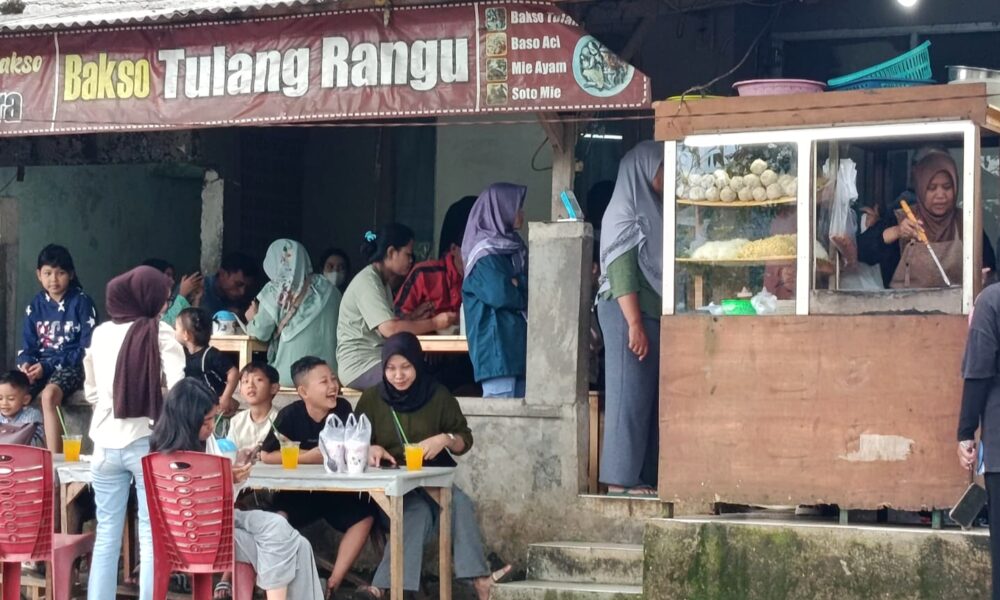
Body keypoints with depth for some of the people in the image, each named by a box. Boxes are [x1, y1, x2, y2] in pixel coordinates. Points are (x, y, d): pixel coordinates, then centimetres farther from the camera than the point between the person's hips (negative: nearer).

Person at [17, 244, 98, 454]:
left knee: (49, 395, -36)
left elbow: (87, 348, -8)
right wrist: (26, 364, -12)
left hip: (72, 367, -5)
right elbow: (27, 345, 13)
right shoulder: (36, 305, 10)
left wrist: (47, 365, -15)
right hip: (40, 367, 5)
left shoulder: (82, 303, -5)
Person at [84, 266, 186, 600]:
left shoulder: (101, 333, 7)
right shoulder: (159, 334, -6)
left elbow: (90, 391, 16)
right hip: (146, 442, -4)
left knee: (106, 535, 11)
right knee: (151, 537, 0)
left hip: (106, 443, 4)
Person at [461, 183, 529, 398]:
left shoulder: (514, 248, 19)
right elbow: (500, 295, -17)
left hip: (519, 346, 8)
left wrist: (516, 288, -4)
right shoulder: (485, 255, -7)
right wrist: (523, 295, 0)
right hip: (497, 348, -8)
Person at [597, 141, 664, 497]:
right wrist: (634, 324, -20)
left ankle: (645, 477, 10)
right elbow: (622, 271, -15)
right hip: (631, 312, -9)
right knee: (630, 397, -7)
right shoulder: (626, 213, -8)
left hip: (655, 315, 9)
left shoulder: (654, 211, 18)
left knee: (651, 400, 7)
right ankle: (622, 479, -4)